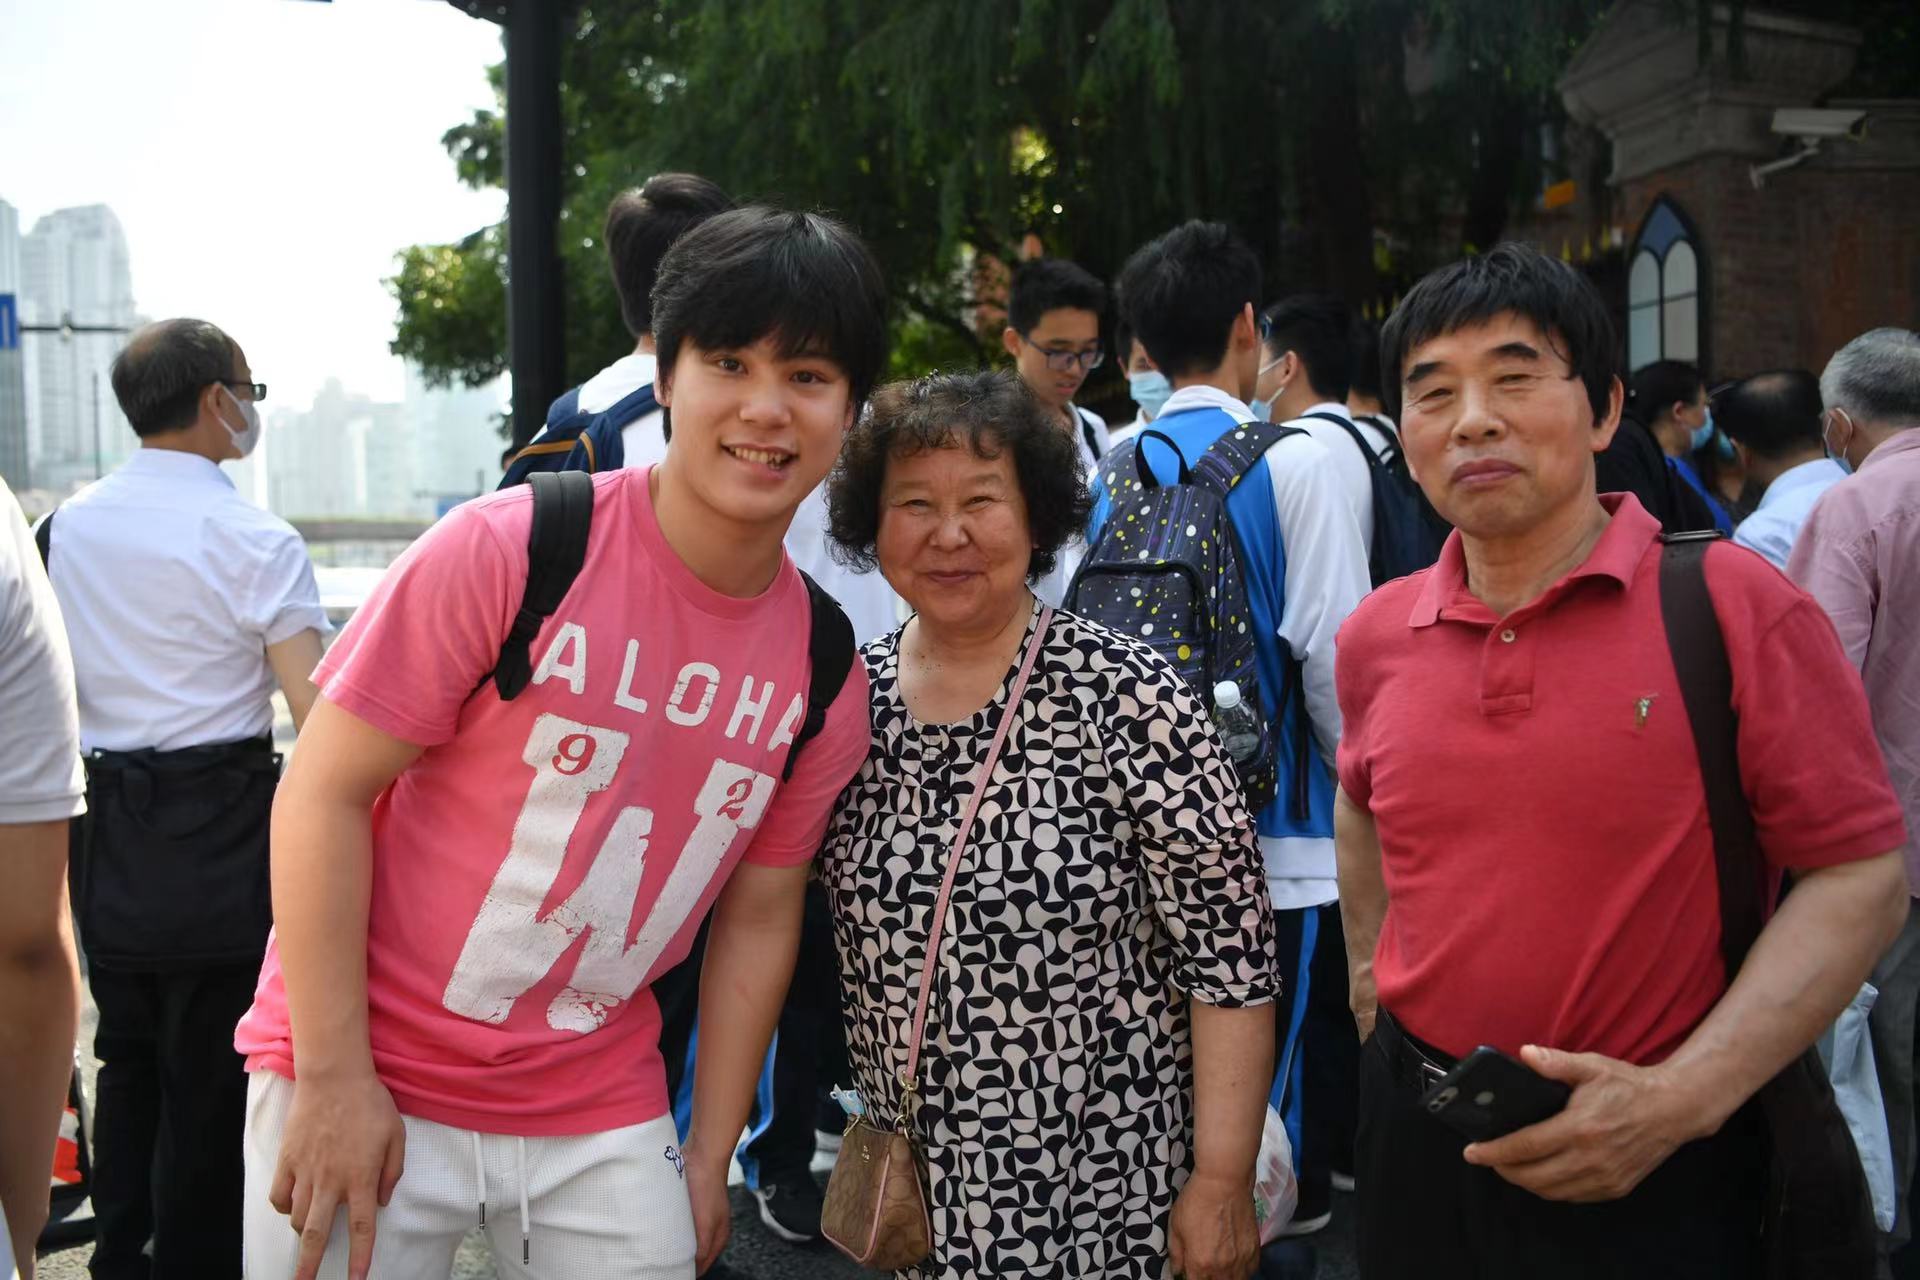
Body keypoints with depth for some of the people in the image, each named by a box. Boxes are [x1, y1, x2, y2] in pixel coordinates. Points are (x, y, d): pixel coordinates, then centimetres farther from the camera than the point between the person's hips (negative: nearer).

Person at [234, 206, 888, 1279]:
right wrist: (333, 1078, -14)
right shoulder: (511, 548, -16)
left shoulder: (825, 671, -2)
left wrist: (710, 1155, 7)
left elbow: (757, 917, 7)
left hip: (602, 1113, 4)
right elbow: (324, 795, -13)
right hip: (366, 1085, -3)